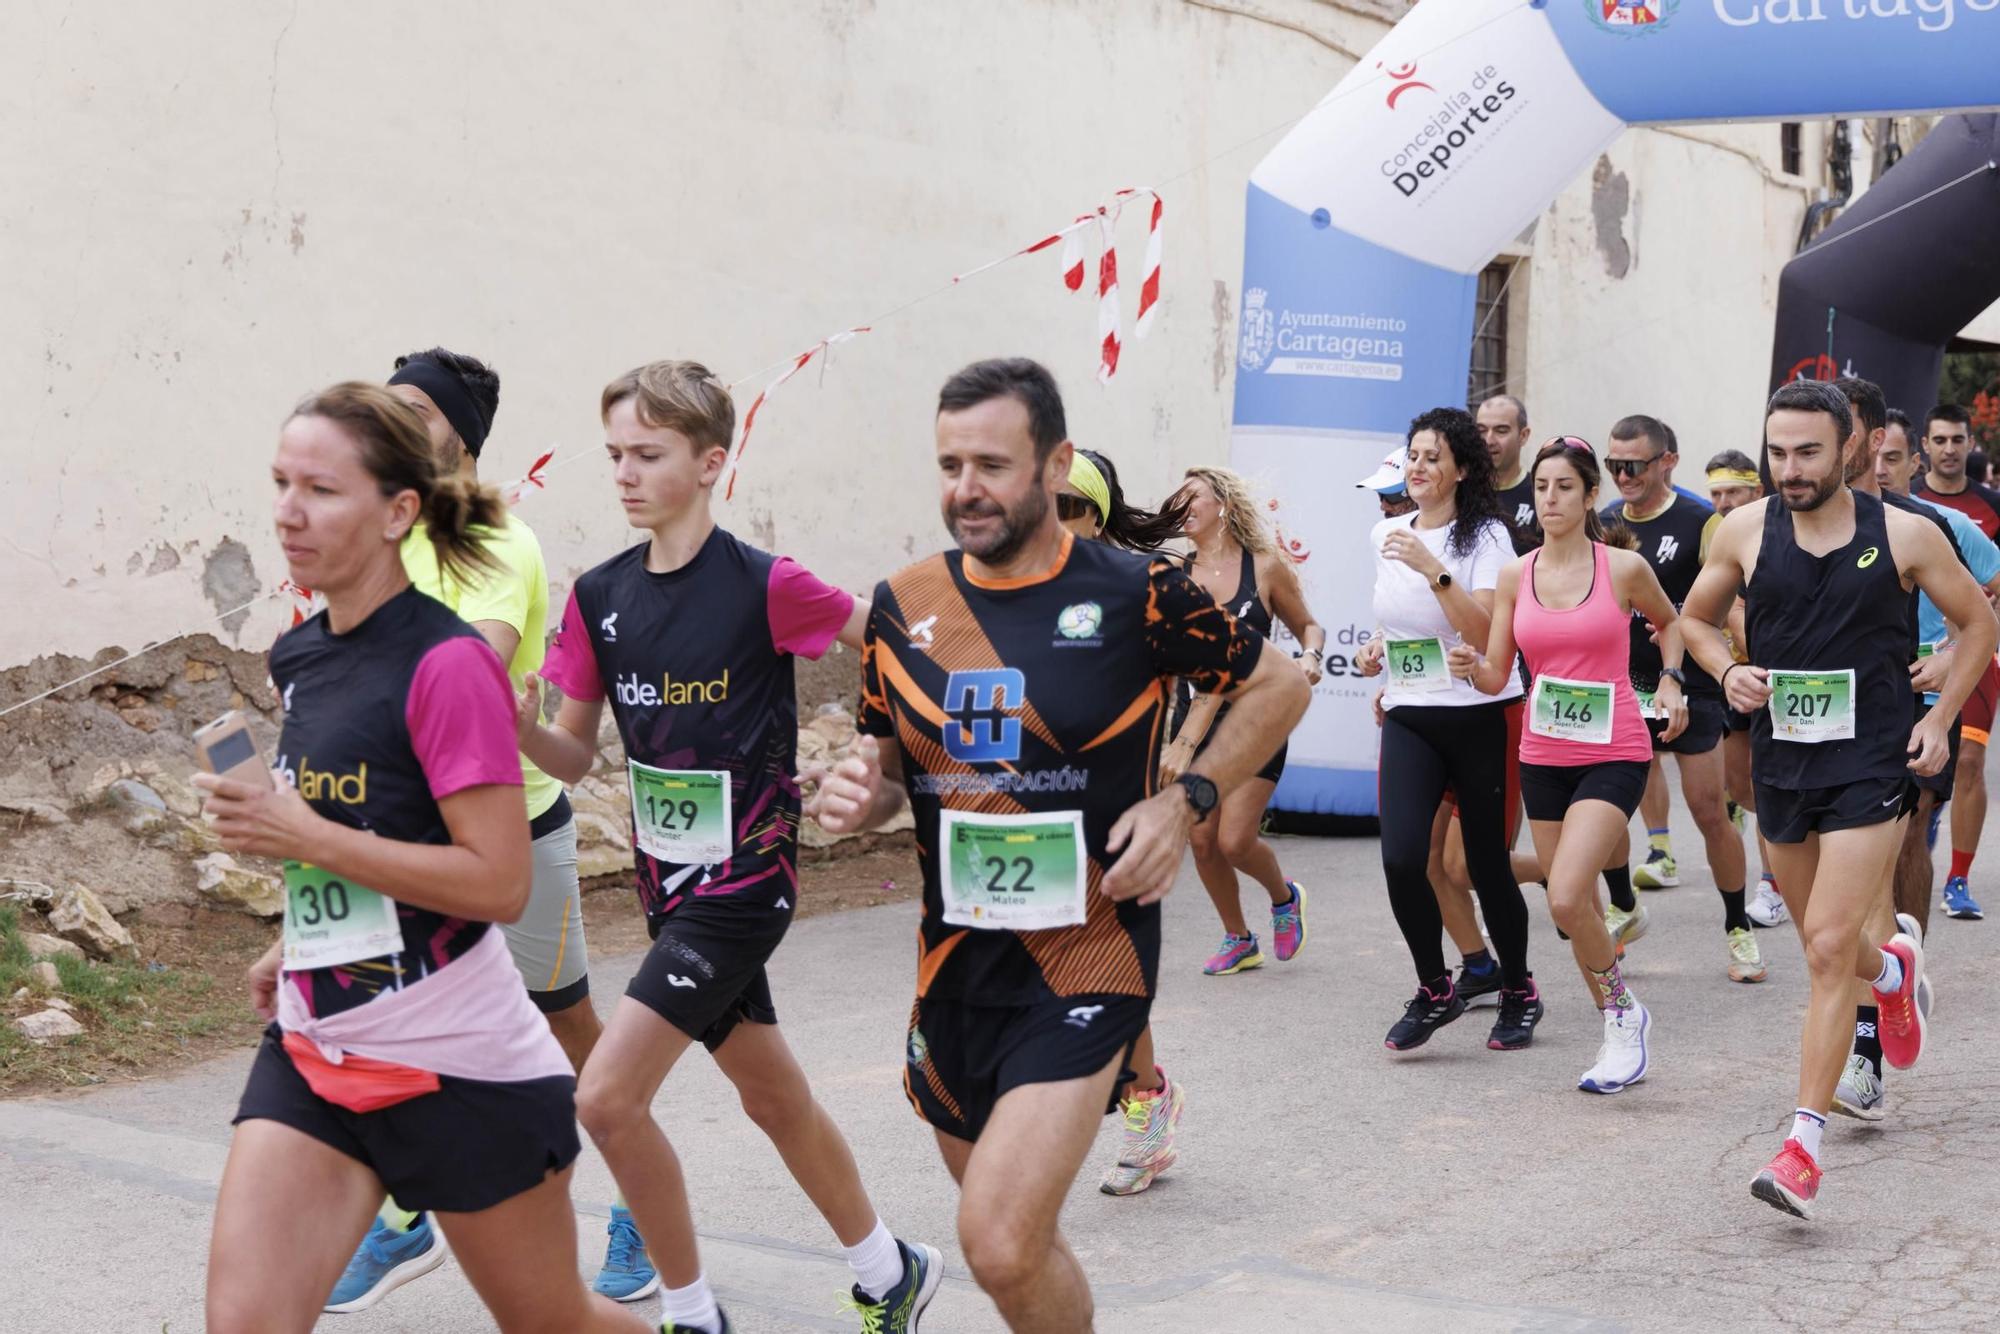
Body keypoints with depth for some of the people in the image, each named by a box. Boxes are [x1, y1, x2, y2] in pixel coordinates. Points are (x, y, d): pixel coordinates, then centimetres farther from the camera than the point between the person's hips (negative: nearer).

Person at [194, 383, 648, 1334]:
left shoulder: (448, 664, -18)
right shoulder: (296, 659, 6)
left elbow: (500, 883, -22)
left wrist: (303, 837, -23)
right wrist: (301, 943, 13)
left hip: (458, 1066, -6)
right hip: (315, 1049, 6)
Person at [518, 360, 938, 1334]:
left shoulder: (766, 585, -14)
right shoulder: (598, 597, 2)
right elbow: (577, 756, 5)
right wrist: (524, 729, -15)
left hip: (742, 881, -7)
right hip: (668, 881, 7)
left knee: (607, 1098, -14)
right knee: (775, 1098, 19)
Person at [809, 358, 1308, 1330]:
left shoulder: (1135, 593, -9)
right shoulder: (903, 606, 3)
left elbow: (1277, 685, 4)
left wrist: (1187, 803, -8)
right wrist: (858, 796, -9)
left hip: (1087, 952, -5)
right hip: (954, 959, 5)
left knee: (1001, 1247, -18)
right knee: (1016, 1239, 18)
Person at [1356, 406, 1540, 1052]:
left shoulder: (1484, 536, -7)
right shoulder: (1385, 535, 10)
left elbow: (1486, 632, -20)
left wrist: (1434, 569, -27)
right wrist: (1377, 650, 8)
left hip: (1483, 716, -4)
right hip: (1408, 720, 4)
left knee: (1487, 864, 2)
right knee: (1401, 857, -14)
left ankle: (1519, 992, 26)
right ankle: (1434, 990, 7)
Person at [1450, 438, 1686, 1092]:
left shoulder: (1624, 568, -5)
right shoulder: (1515, 576, 3)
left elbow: (1669, 621, 16)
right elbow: (1497, 676, 2)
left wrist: (1669, 681, 3)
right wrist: (1472, 666, -19)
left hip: (1613, 754, -4)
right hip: (1543, 756, 4)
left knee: (1566, 899, -20)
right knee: (1575, 908, 9)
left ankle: (1621, 1009, 4)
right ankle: (1621, 1026, 28)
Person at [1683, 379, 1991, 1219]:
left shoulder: (1905, 535, -6)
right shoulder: (1744, 531, -1)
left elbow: (1978, 623, 8)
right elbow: (1695, 618, 14)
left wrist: (1939, 719, -2)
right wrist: (1728, 672, -6)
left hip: (1869, 766, -4)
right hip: (1780, 763, 4)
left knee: (1829, 947, -14)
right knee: (1824, 944, 18)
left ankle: (1803, 1146, -11)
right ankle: (1894, 969, 55)